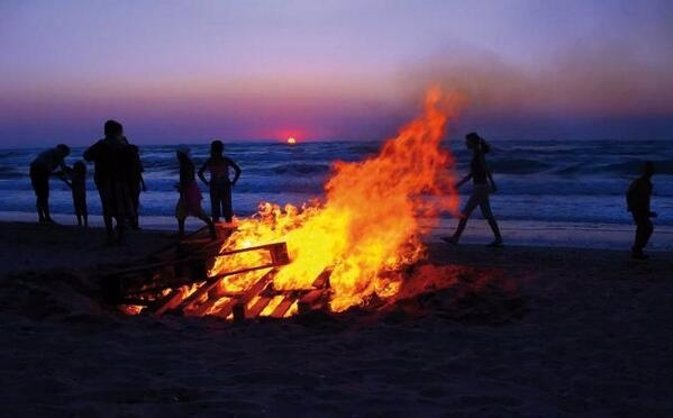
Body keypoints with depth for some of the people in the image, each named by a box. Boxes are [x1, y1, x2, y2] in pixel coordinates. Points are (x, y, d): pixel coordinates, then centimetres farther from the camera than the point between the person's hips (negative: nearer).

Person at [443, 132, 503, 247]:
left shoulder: (478, 154, -14)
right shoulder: (476, 154, 14)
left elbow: (486, 170, -20)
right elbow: (472, 173, 20)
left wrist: (493, 185, -24)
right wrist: (460, 184, 20)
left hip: (480, 188, -10)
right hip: (480, 187, 10)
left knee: (465, 213, -4)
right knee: (487, 215, 9)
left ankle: (455, 237, 1)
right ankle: (498, 238, 10)